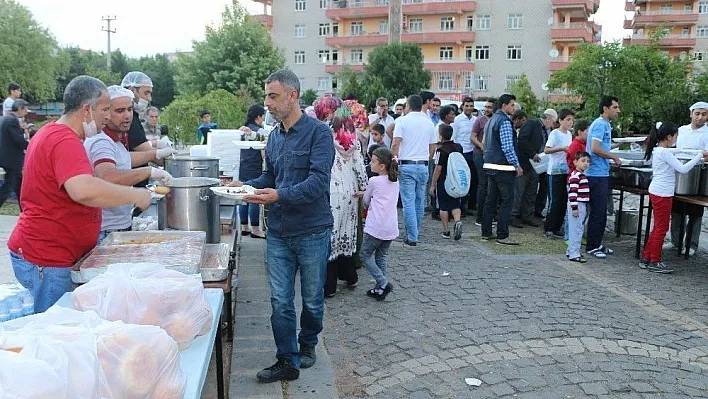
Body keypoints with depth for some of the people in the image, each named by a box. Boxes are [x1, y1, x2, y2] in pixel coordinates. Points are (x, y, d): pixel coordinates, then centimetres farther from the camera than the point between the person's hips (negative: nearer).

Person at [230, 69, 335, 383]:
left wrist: (279, 196, -32)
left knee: (312, 299, 14)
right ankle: (288, 361, 17)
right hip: (278, 231, 5)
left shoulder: (318, 132, -12)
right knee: (280, 301, 5)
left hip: (312, 231, -5)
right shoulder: (274, 136, 9)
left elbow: (318, 181, -23)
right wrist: (245, 185, -1)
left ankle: (307, 345, 38)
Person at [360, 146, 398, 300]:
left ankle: (383, 283, -6)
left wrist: (368, 206, 26)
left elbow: (366, 202, 6)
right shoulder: (395, 181, 10)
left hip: (376, 228, -7)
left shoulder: (374, 181, -8)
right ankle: (380, 288, 12)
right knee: (382, 256, 15)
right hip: (391, 228, 7)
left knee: (365, 254, 5)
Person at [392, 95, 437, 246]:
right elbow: (433, 148, 11)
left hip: (406, 166, -4)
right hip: (423, 166, 4)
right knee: (420, 203, 12)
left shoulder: (402, 121, -4)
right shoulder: (429, 123, 9)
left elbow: (395, 144, -11)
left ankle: (412, 237, -5)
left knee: (408, 202, -3)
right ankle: (415, 233, 23)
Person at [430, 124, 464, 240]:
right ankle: (457, 222, -12)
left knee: (443, 207, 6)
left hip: (443, 182, -5)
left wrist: (432, 185, -8)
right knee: (455, 204, 13)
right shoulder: (459, 147, 4)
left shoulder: (441, 150, -15)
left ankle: (446, 231, 10)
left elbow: (438, 169, -15)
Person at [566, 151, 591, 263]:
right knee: (576, 230, -7)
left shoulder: (583, 175, 15)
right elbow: (572, 192, -21)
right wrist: (574, 207, -24)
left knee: (580, 229, 16)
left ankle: (571, 250, 26)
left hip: (582, 205, 10)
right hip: (576, 206, -10)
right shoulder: (575, 175, -15)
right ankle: (574, 254, -4)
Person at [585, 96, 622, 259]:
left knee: (601, 212, 15)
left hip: (602, 174, 10)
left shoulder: (605, 125, 17)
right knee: (597, 212, -5)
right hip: (597, 174, -10)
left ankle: (597, 244, 23)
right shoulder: (600, 124, -14)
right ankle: (592, 246, 3)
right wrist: (614, 157, -13)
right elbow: (595, 149, -23)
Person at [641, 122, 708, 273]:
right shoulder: (665, 152, -17)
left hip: (657, 192, 10)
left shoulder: (657, 150, 12)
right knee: (661, 228, 0)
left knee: (658, 228, 16)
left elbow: (676, 167, 16)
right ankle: (654, 262, 8)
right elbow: (683, 169, -18)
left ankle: (646, 258, 21)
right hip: (662, 194, -10)